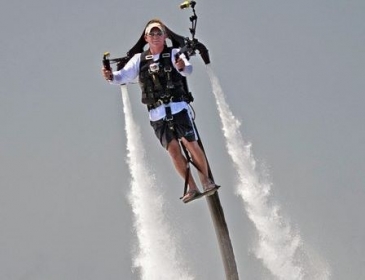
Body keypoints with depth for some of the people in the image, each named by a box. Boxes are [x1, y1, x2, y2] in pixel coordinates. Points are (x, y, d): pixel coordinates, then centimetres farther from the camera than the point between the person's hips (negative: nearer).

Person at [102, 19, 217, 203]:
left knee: (191, 144, -10)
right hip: (157, 113, 2)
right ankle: (192, 188, 0)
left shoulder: (174, 54, 4)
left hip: (178, 107, -2)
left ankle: (206, 181, 4)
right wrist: (111, 76, -20)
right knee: (173, 149, -6)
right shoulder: (139, 59, 13)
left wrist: (183, 67, -39)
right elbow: (124, 76, 2)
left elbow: (188, 69, -14)